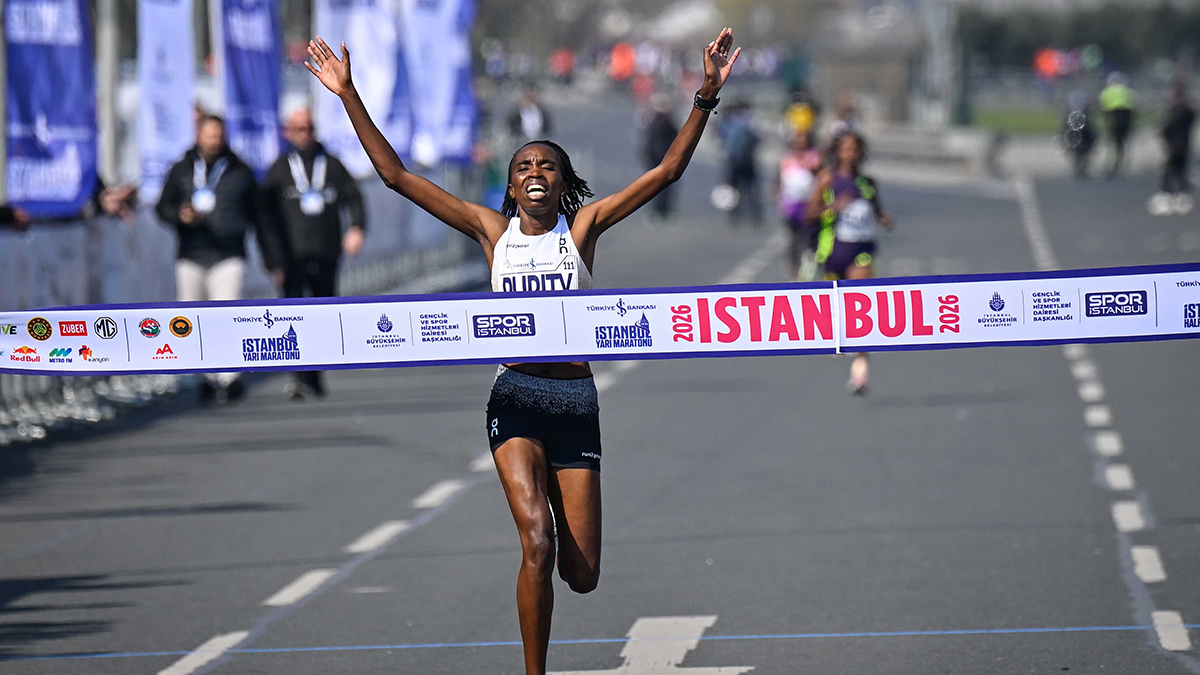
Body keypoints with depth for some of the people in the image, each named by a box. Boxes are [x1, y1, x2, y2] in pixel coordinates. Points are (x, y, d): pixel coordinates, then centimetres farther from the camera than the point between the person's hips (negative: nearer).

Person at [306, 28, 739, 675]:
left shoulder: (583, 227, 5)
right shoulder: (493, 230, 5)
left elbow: (667, 170, 0)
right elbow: (396, 174, 4)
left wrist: (707, 96, -8)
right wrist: (349, 98, 0)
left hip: (576, 401, 1)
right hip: (517, 397, -1)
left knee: (581, 574, 4)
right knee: (536, 545, -21)